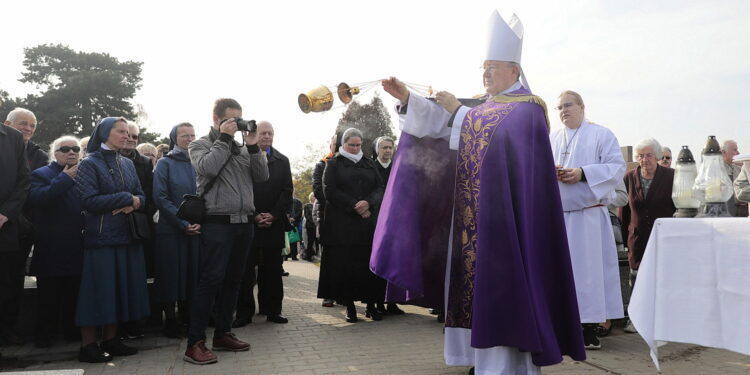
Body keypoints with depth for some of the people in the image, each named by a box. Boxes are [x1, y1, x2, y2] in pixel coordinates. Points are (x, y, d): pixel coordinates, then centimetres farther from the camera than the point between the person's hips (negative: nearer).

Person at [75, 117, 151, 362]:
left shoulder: (127, 164, 14)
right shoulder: (90, 164, -4)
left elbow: (141, 197, 10)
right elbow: (89, 200, -16)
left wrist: (135, 204, -12)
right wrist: (126, 198, -13)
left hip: (127, 234, 6)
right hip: (100, 236, -6)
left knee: (121, 287, 7)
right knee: (98, 289, -3)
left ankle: (110, 340, 17)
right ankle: (88, 345, 7)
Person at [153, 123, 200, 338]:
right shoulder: (165, 164, 0)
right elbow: (160, 197, -8)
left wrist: (200, 222, -7)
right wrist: (183, 223, -14)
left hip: (197, 230, 4)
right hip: (171, 230, -3)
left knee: (192, 275, 6)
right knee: (171, 276, 1)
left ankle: (187, 317, 18)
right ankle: (170, 319, 13)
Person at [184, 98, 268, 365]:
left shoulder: (242, 148, 17)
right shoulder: (200, 145, 3)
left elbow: (262, 177, 8)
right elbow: (208, 168, -18)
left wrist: (253, 146, -1)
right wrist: (224, 138, -10)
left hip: (244, 222, 6)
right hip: (217, 223, -6)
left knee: (232, 280, 11)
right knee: (210, 280, -8)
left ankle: (223, 333, 21)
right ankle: (195, 342, -2)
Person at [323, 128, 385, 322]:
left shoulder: (368, 164, 18)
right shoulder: (334, 164, 9)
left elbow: (380, 187, 9)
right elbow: (330, 191, -3)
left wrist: (368, 202, -12)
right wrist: (354, 206, -10)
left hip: (368, 222, 3)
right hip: (342, 224, -2)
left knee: (370, 263, -3)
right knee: (345, 265, -4)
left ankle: (371, 304, 4)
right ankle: (349, 305, 4)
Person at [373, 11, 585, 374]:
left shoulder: (527, 108, -5)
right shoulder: (480, 104, 15)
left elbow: (488, 139, -16)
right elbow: (440, 122, 5)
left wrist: (458, 111, -8)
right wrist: (406, 98, -8)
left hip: (502, 216, -7)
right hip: (474, 215, 8)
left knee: (499, 288, -5)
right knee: (479, 287, 11)